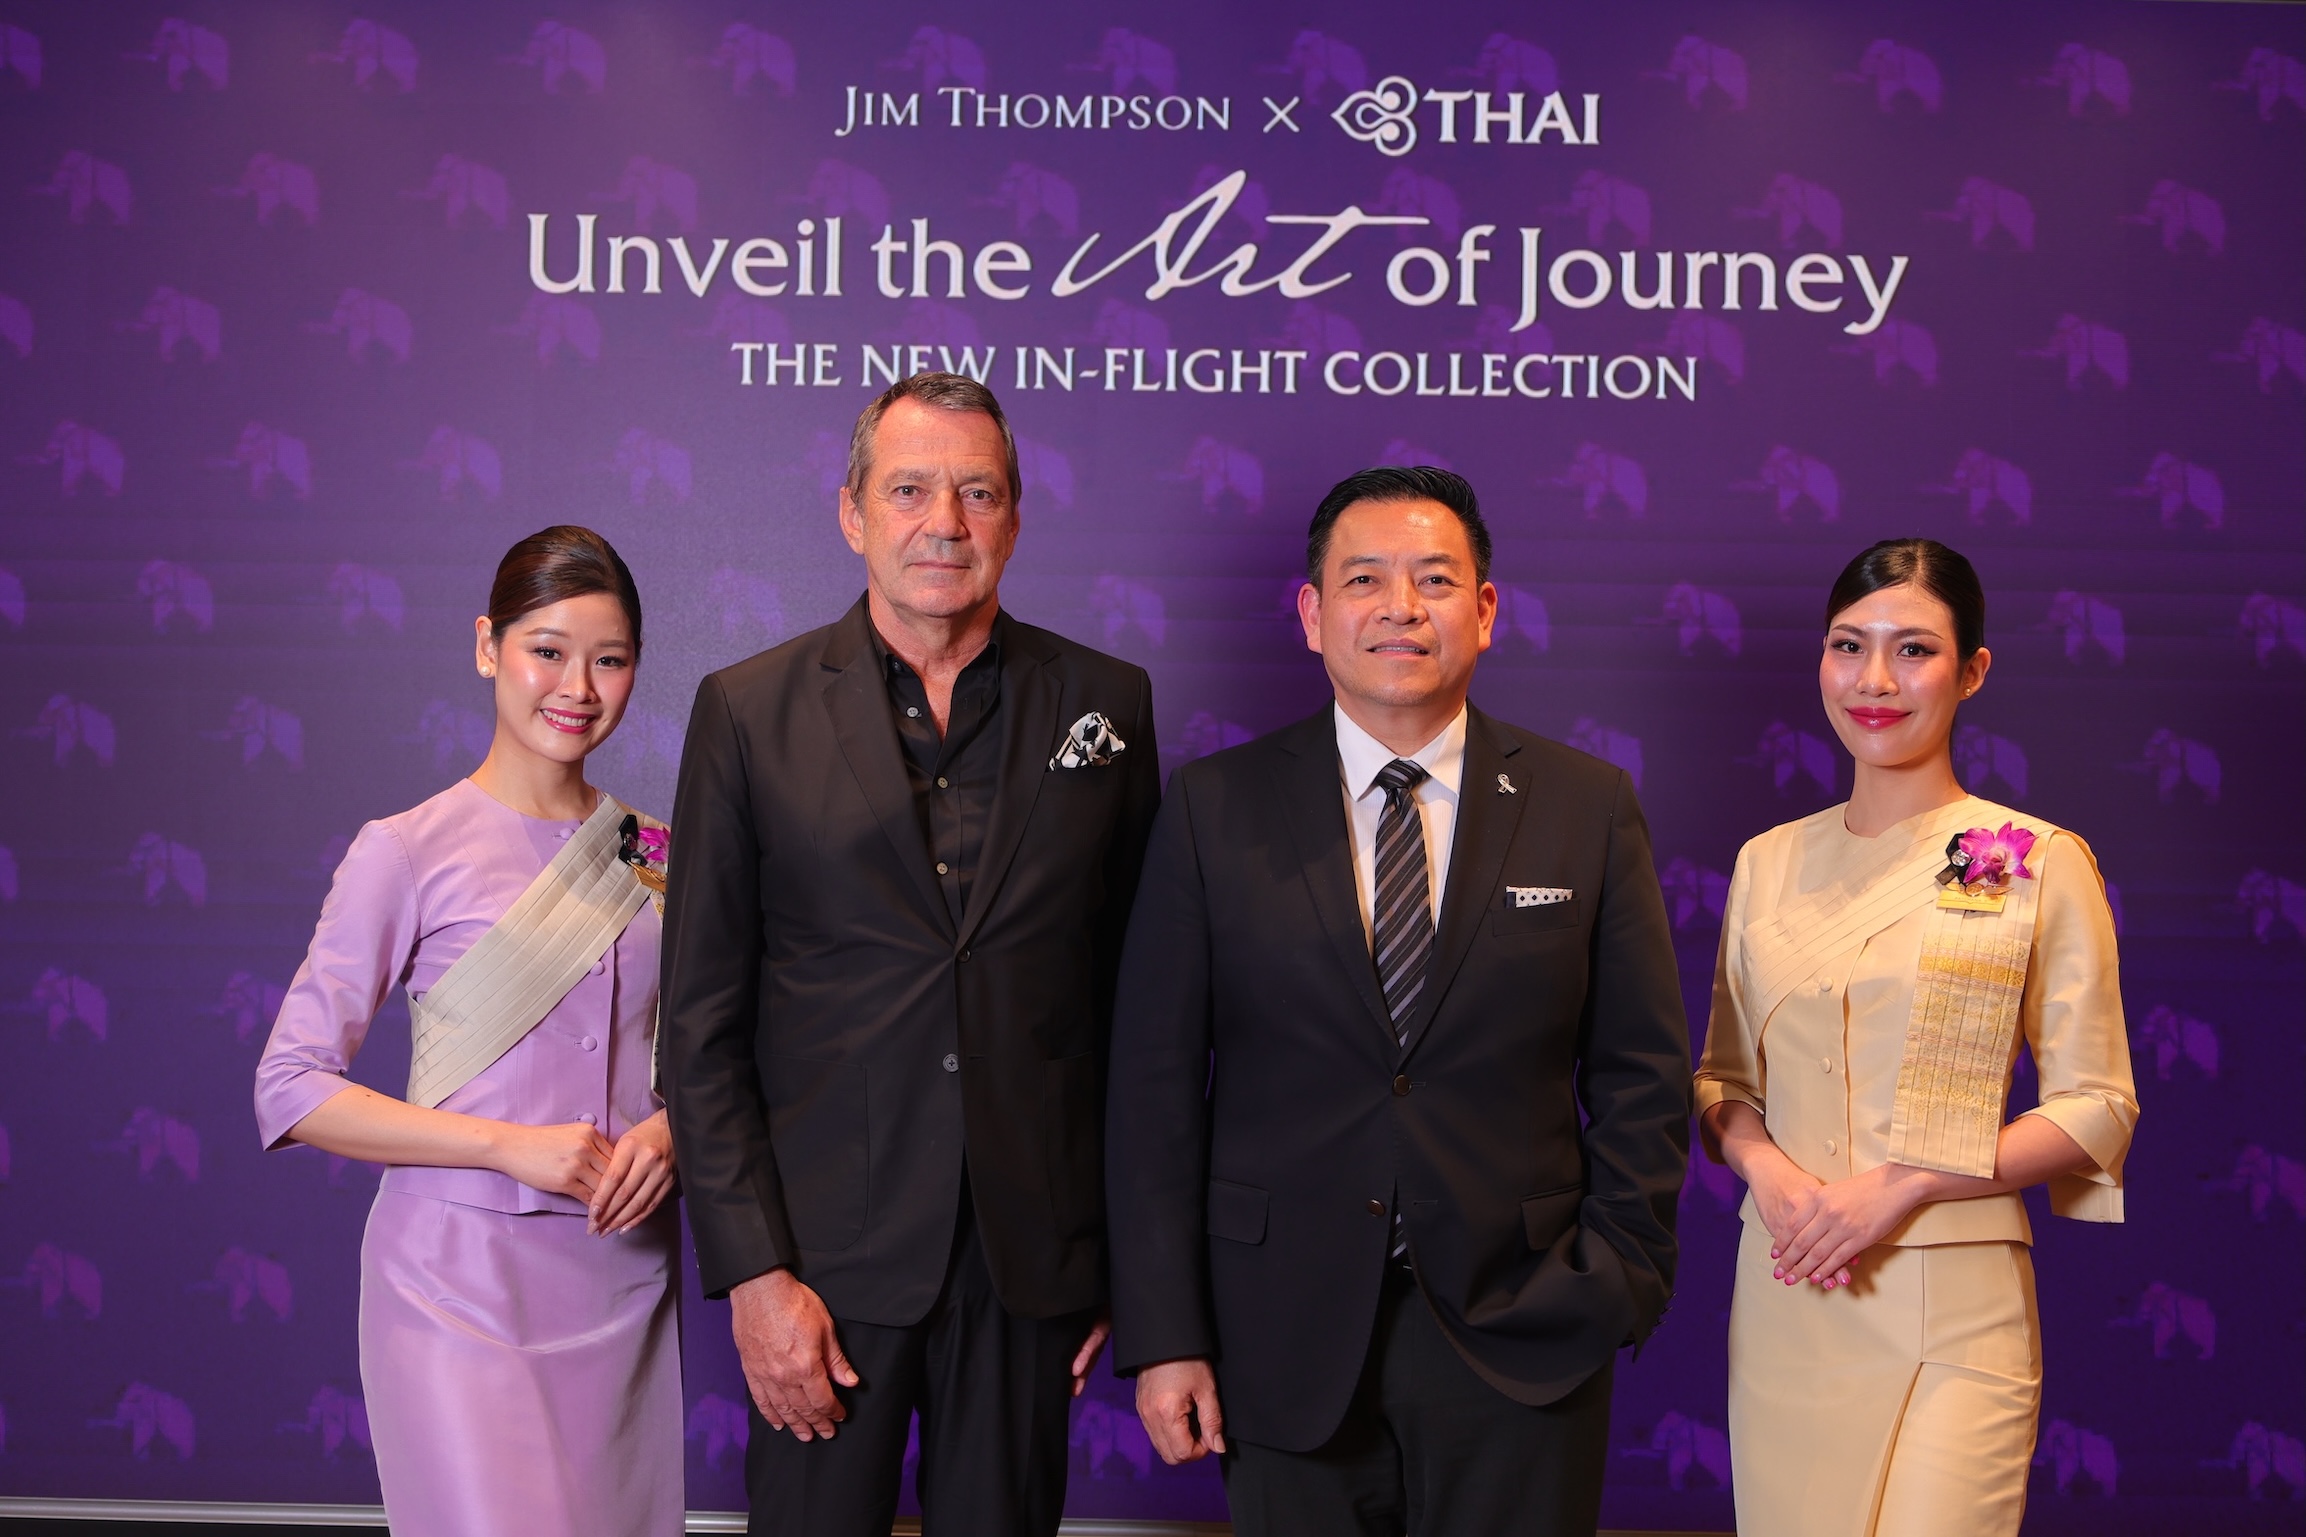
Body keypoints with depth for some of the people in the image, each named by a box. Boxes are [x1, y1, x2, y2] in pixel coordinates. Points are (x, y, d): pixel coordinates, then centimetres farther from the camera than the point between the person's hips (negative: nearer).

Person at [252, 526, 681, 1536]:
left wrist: (669, 1130, -7)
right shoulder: (409, 852, -6)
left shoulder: (652, 855, 8)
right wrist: (511, 1146, -16)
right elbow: (291, 1091, -9)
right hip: (463, 1277, -4)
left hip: (626, 1277, 5)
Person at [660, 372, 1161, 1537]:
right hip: (825, 1250, -1)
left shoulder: (1108, 701, 3)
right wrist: (752, 1271, -8)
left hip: (1034, 1256, 1)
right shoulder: (749, 711, 0)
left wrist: (1133, 1250, 3)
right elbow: (701, 1021, -1)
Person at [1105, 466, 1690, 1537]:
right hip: (1287, 1338, 0)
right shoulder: (1214, 807, -1)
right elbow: (1154, 1085, -2)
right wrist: (1163, 1336, -5)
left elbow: (1643, 1073, 4)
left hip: (1521, 1335, 1)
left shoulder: (1589, 806, 2)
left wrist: (1618, 1282, -3)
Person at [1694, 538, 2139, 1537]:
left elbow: (2097, 1111, -3)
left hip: (1953, 1309, -3)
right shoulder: (1768, 863, 9)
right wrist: (1765, 1167, -7)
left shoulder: (2039, 862, -2)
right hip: (1785, 1297, 3)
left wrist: (1903, 1183, -14)